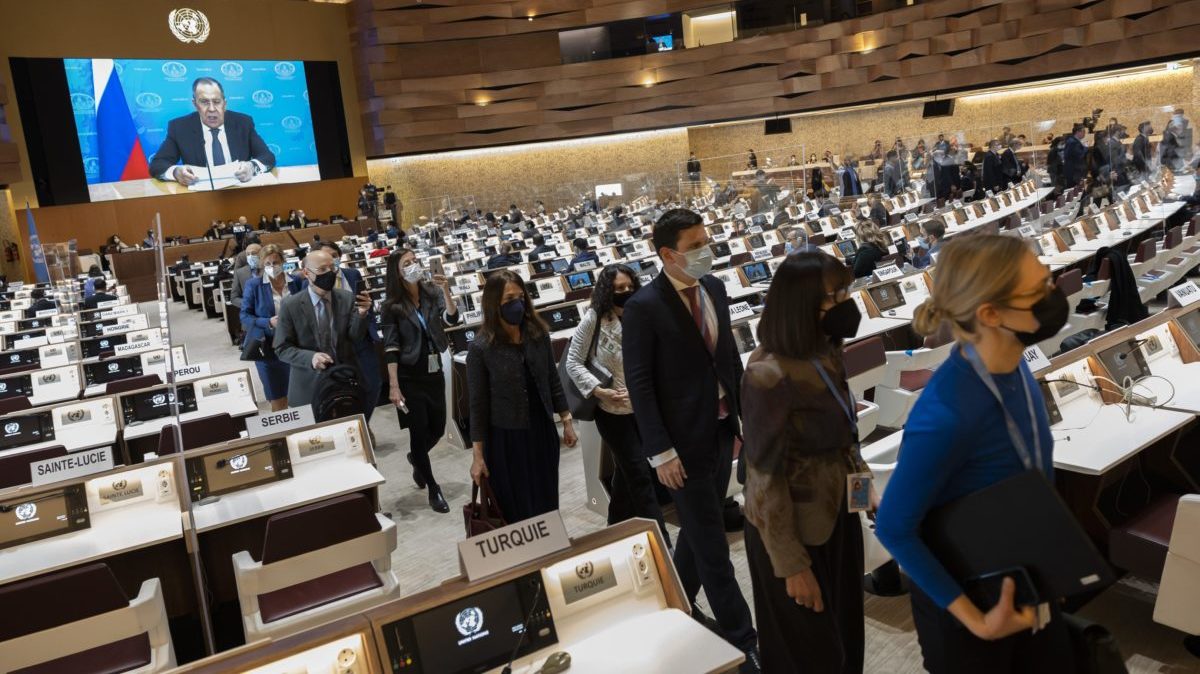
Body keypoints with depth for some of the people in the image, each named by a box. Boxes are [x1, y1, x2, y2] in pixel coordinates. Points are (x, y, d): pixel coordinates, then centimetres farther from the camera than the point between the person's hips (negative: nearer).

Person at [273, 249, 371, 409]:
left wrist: (361, 313, -23)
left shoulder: (348, 298, -1)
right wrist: (310, 357, -24)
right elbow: (282, 348, -6)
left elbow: (355, 338, -5)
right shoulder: (290, 305, -7)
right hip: (309, 385, -2)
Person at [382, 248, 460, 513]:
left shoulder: (432, 292, 0)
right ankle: (433, 488, 18)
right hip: (409, 377, -4)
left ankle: (416, 459, 46)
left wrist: (445, 291, -25)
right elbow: (390, 348, -12)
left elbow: (452, 319, -12)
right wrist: (393, 386, -17)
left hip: (434, 372, 4)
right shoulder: (391, 306, -10)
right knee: (419, 432, 0)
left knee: (437, 429, 13)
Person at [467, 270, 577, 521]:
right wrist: (478, 455, -9)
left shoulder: (539, 334, -3)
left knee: (547, 507, 15)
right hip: (505, 438, -4)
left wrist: (567, 421, 10)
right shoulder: (481, 348, -14)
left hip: (542, 432, 4)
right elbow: (478, 404, -10)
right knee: (518, 514, 9)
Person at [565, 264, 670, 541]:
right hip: (612, 412, -5)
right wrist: (600, 391, -19)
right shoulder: (594, 319, -13)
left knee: (626, 471, 19)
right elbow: (573, 363, -9)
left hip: (641, 408, 5)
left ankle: (617, 527, 39)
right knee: (640, 475, -2)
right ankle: (660, 540, 6)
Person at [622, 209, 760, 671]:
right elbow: (639, 384, -15)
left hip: (722, 428, 7)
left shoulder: (714, 288, 4)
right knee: (712, 544, 4)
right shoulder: (643, 307, -16)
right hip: (685, 438, -7)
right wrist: (660, 451, -17)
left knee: (698, 530, 20)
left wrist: (747, 412, 11)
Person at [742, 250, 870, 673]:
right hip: (793, 527, -7)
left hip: (837, 512, 7)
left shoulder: (825, 352, -3)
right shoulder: (768, 374, -27)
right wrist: (792, 565, -18)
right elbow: (765, 478, -23)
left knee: (842, 631, 26)